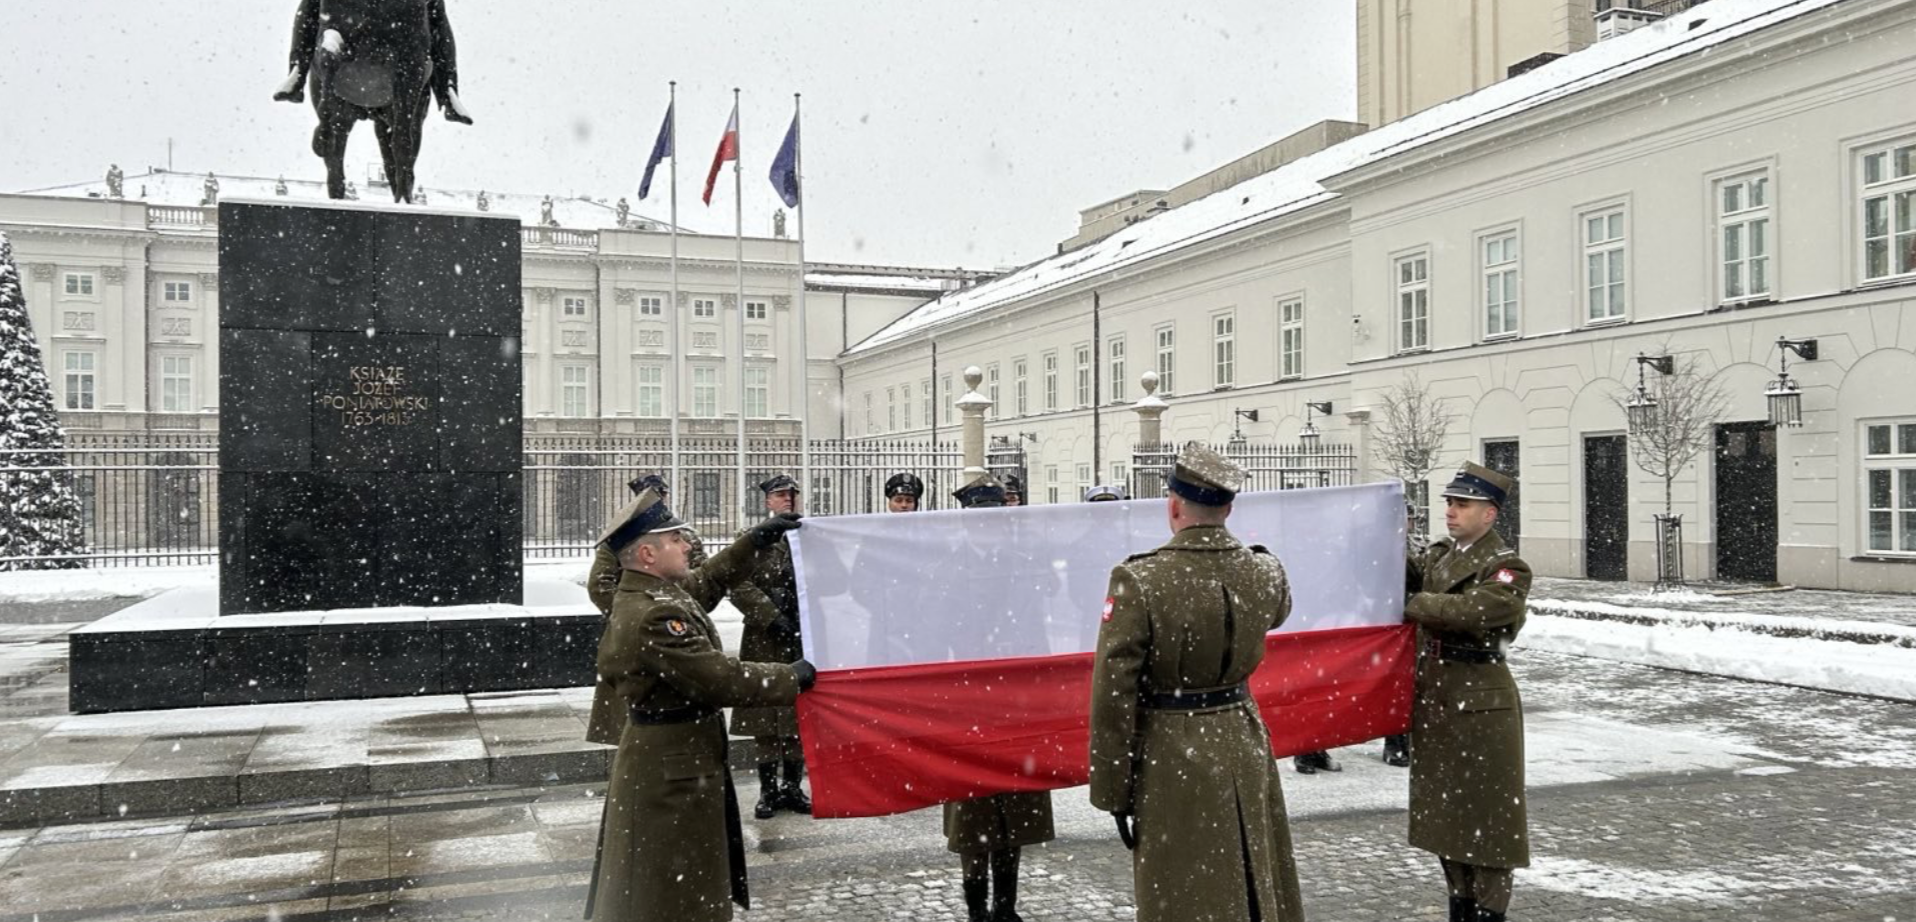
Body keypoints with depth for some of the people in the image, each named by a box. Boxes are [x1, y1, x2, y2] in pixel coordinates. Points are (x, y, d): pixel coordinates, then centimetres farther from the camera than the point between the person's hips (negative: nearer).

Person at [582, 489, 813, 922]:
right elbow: (722, 680, -28)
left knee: (637, 879, 23)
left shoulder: (649, 594, 4)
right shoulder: (656, 616, -28)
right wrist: (793, 677, -16)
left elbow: (707, 580, 22)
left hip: (657, 758, 10)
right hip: (674, 768, -10)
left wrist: (756, 539, 20)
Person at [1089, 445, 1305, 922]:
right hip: (1244, 745, 5)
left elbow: (1113, 697, -18)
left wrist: (1113, 791, -8)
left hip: (1172, 760, -4)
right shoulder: (1265, 571, -5)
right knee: (1259, 883, 20)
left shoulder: (1138, 580, -19)